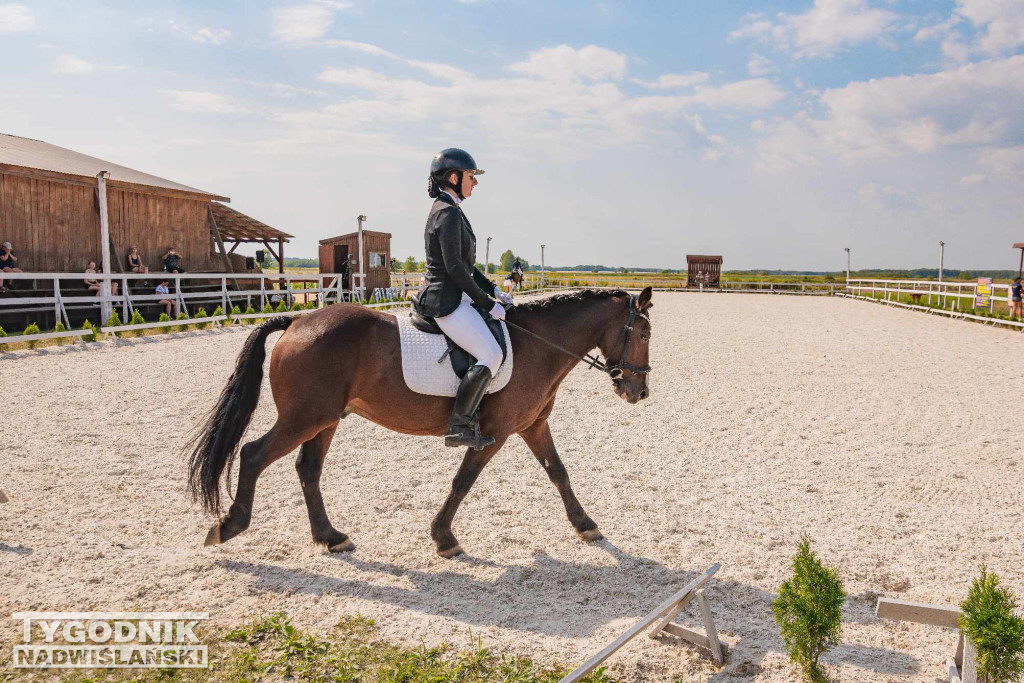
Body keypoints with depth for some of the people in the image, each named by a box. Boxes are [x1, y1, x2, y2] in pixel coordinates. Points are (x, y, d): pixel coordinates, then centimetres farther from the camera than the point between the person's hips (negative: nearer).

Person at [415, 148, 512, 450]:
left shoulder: (449, 210, 18)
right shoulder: (448, 212, -15)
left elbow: (465, 263, 21)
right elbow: (454, 267, -21)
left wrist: (493, 291, 13)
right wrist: (487, 303, -16)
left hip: (452, 297, 11)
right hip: (446, 300, -11)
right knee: (491, 355, -17)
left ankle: (467, 417, 15)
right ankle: (459, 427, -9)